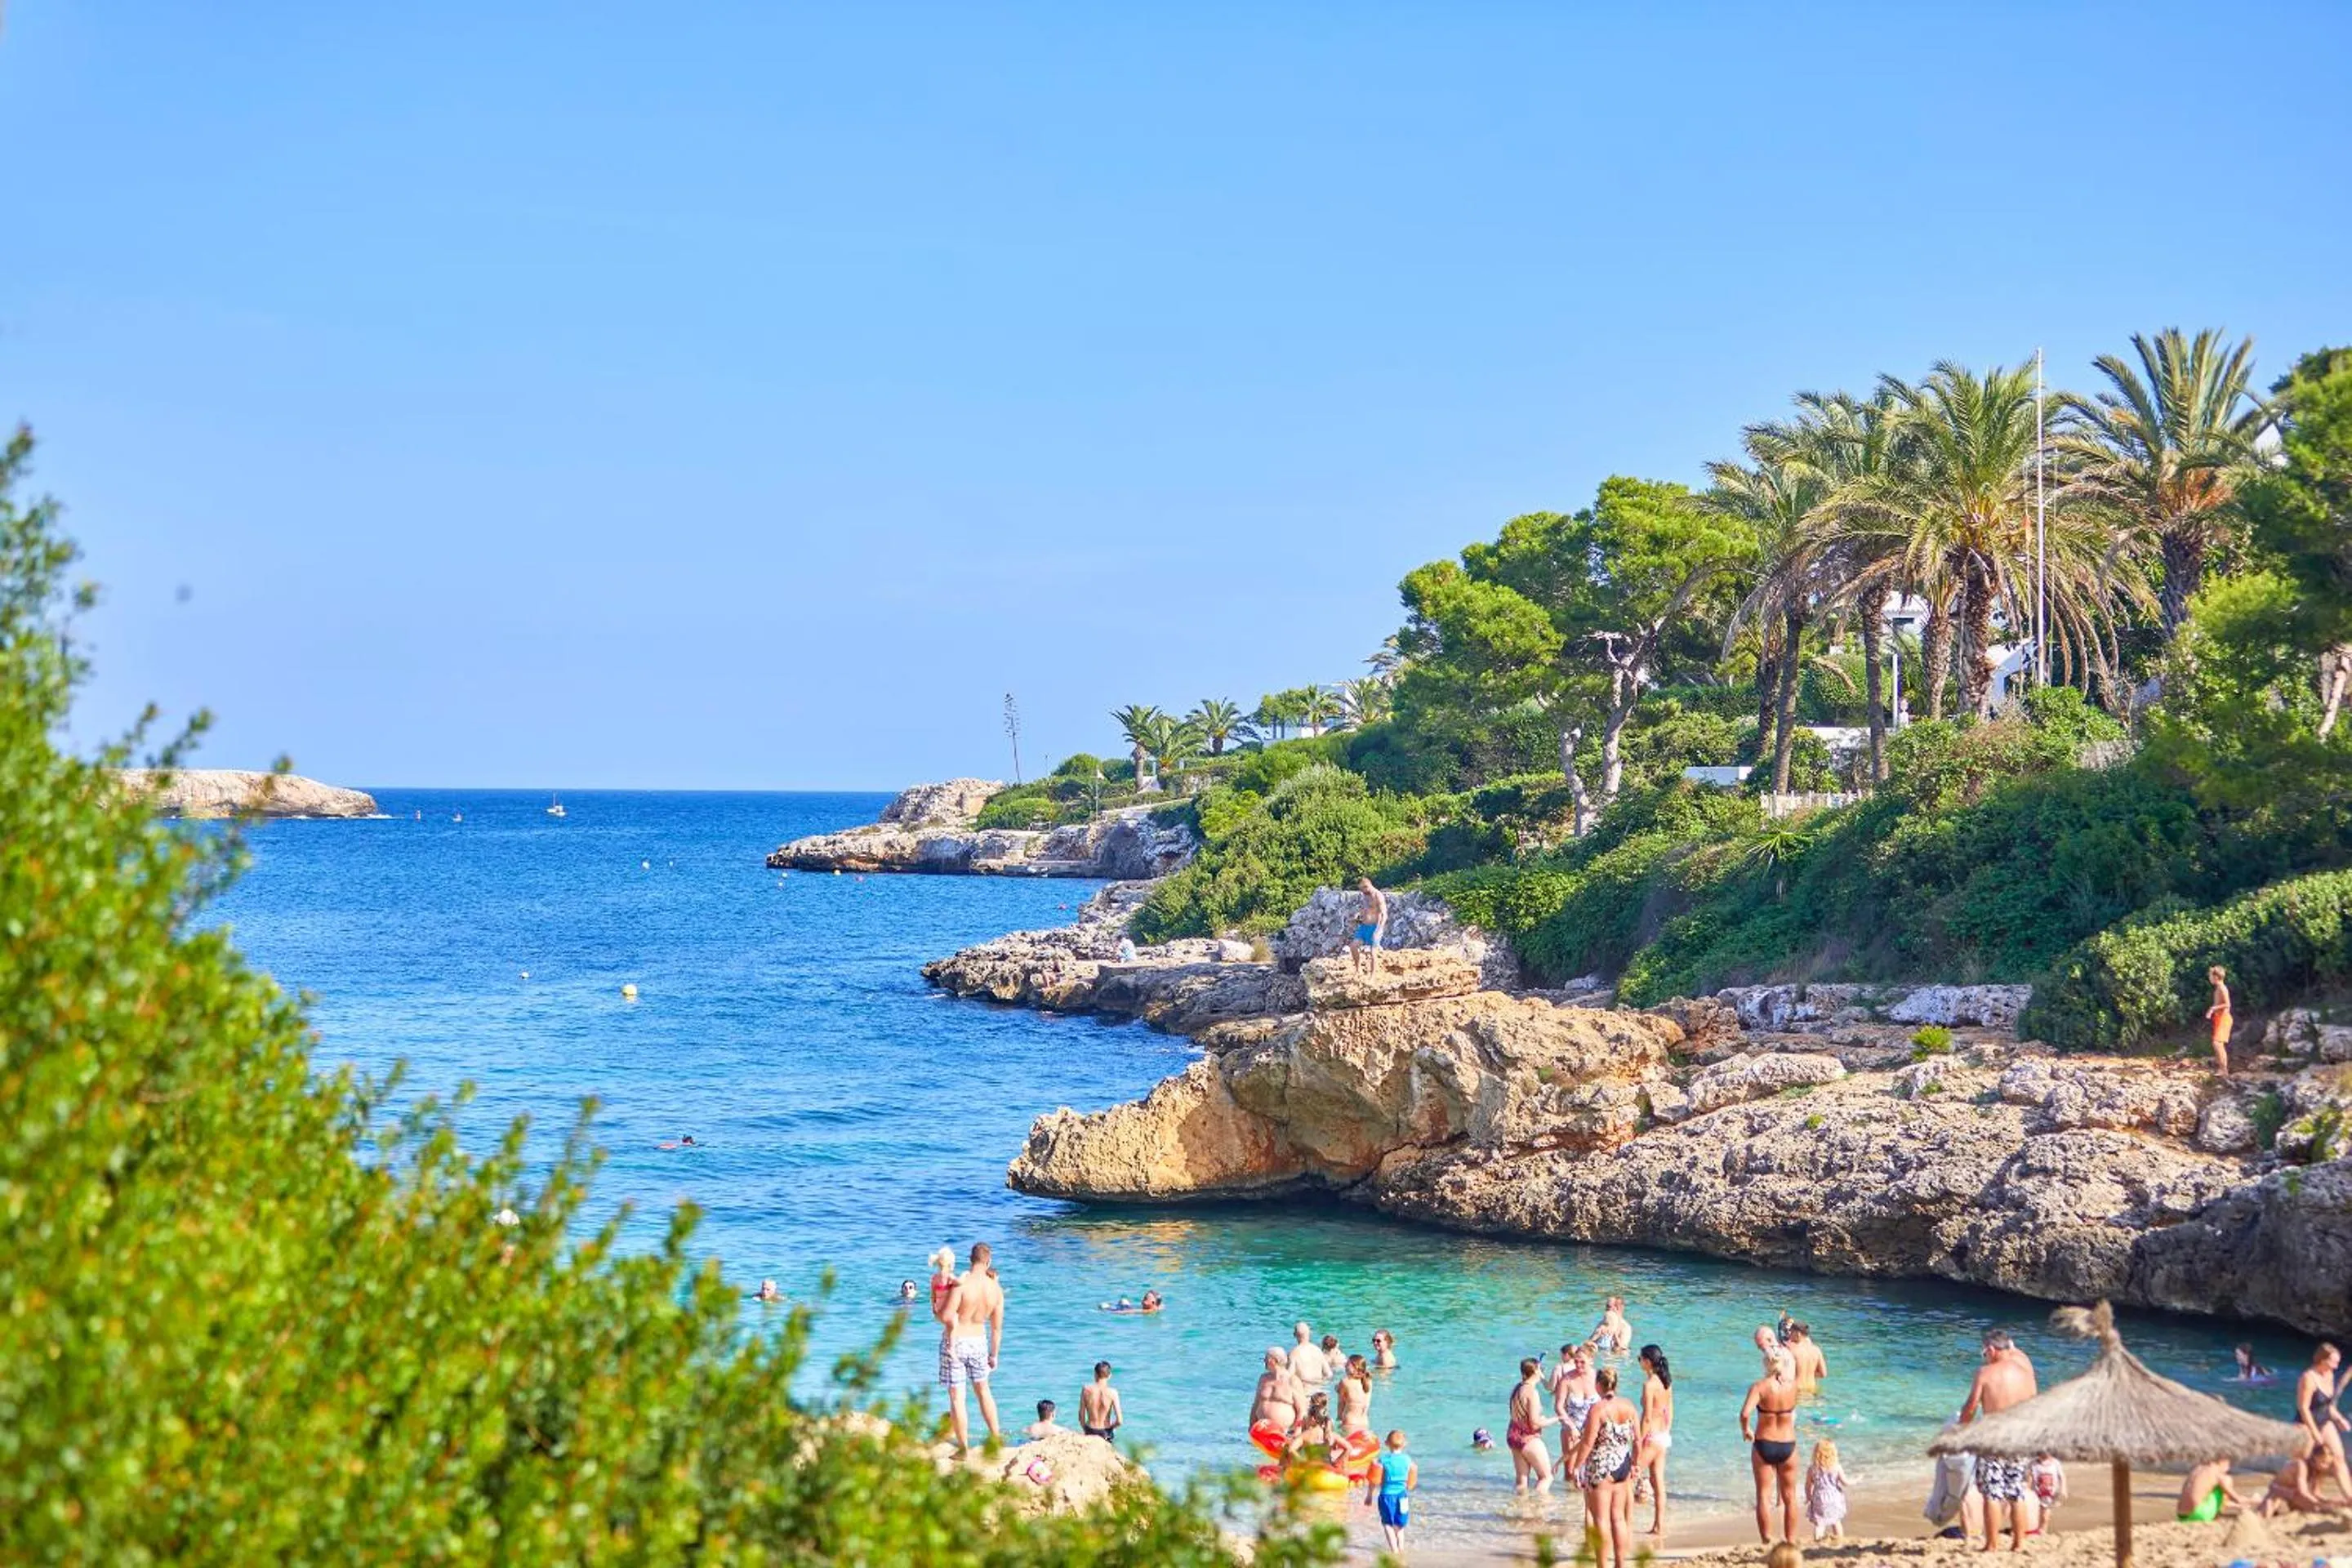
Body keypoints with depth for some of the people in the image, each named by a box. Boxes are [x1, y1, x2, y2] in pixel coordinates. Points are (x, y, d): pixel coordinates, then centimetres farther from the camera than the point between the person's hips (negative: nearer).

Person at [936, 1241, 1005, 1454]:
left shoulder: (962, 1284, -21)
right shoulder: (996, 1289, -5)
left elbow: (946, 1316, -26)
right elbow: (997, 1327, 2)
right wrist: (994, 1355, 13)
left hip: (955, 1341, -4)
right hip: (979, 1341, 5)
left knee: (957, 1396, 4)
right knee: (983, 1389, 25)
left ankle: (964, 1447, 7)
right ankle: (995, 1436, 31)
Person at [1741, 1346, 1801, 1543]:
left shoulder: (1759, 1386, -16)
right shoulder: (1792, 1385, -8)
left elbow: (1745, 1413, -28)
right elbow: (1795, 1369, 17)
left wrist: (1745, 1430, -9)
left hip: (1763, 1445, -2)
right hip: (1787, 1445, 2)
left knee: (1764, 1495, 8)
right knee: (1789, 1497, 15)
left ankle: (1767, 1539, 7)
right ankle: (1790, 1539, 20)